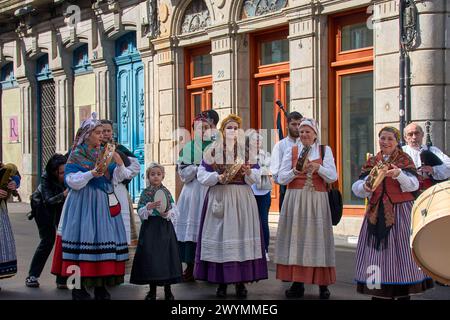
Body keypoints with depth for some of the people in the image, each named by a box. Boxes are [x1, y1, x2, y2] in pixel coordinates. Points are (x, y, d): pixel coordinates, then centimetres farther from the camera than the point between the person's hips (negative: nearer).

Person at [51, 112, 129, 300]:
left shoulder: (105, 153, 13)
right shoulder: (76, 155, -2)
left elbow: (116, 177, 11)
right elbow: (71, 180, -11)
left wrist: (119, 165, -8)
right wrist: (91, 174, -23)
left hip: (104, 202, 6)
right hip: (84, 203, -5)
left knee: (104, 239, 3)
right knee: (84, 239, -8)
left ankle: (100, 286, 10)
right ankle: (79, 287, -3)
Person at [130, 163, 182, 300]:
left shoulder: (166, 192, 6)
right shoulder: (145, 193, 3)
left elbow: (174, 211, 3)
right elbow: (140, 212, -3)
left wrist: (167, 213, -17)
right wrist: (149, 207, -21)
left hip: (165, 227, 1)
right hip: (150, 227, -1)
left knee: (166, 254, 1)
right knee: (150, 255, -1)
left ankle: (168, 290, 12)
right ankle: (152, 290, 11)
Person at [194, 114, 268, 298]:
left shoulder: (246, 149, 10)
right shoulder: (212, 150, 5)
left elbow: (256, 176, 6)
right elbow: (202, 175, 2)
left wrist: (249, 173, -15)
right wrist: (217, 177, -14)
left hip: (242, 198, 1)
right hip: (219, 197, -1)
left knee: (241, 235, -2)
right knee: (219, 236, -3)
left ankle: (241, 282, 3)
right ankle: (221, 282, 4)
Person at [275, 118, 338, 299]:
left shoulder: (325, 150, 8)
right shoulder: (292, 152, 10)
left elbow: (333, 177, -1)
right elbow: (281, 178, 3)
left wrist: (317, 167, -16)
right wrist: (295, 171, -14)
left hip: (317, 201, -1)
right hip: (295, 200, 1)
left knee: (317, 237, -3)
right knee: (295, 237, -2)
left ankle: (323, 285, 1)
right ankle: (297, 283, 3)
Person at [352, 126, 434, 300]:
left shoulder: (404, 159, 2)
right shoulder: (372, 162, 11)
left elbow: (413, 184, -12)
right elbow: (357, 187, 3)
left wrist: (399, 174, -30)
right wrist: (365, 187, -20)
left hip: (400, 210, -3)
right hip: (377, 212, 3)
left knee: (400, 248, -4)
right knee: (376, 249, 1)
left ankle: (404, 293, 3)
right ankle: (379, 293, 9)